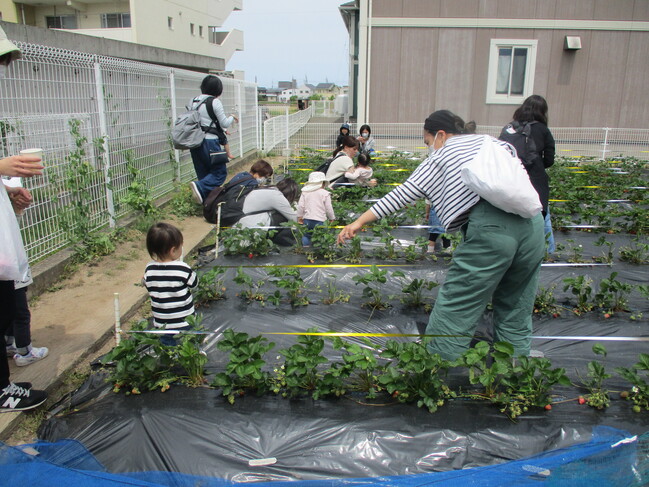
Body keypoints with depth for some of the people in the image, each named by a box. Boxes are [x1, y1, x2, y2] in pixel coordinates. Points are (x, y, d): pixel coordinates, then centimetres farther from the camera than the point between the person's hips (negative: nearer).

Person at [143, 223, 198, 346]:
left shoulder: (149, 270, -10)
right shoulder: (182, 269, -23)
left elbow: (147, 285, 6)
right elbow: (194, 283, -6)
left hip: (160, 324, 4)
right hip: (184, 323, -3)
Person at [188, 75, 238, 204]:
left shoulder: (193, 101, 10)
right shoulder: (215, 102, -9)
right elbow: (224, 123, -6)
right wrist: (232, 117, 15)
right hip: (209, 141, -7)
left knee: (203, 173, 14)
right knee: (220, 172, 1)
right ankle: (200, 187, -21)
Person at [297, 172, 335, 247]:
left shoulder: (305, 192, 8)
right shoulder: (325, 193, -2)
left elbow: (300, 206, 4)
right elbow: (329, 209, -2)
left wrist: (299, 217, 12)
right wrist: (332, 218, 12)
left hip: (307, 219, 3)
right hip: (319, 220, -3)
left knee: (306, 236, 16)